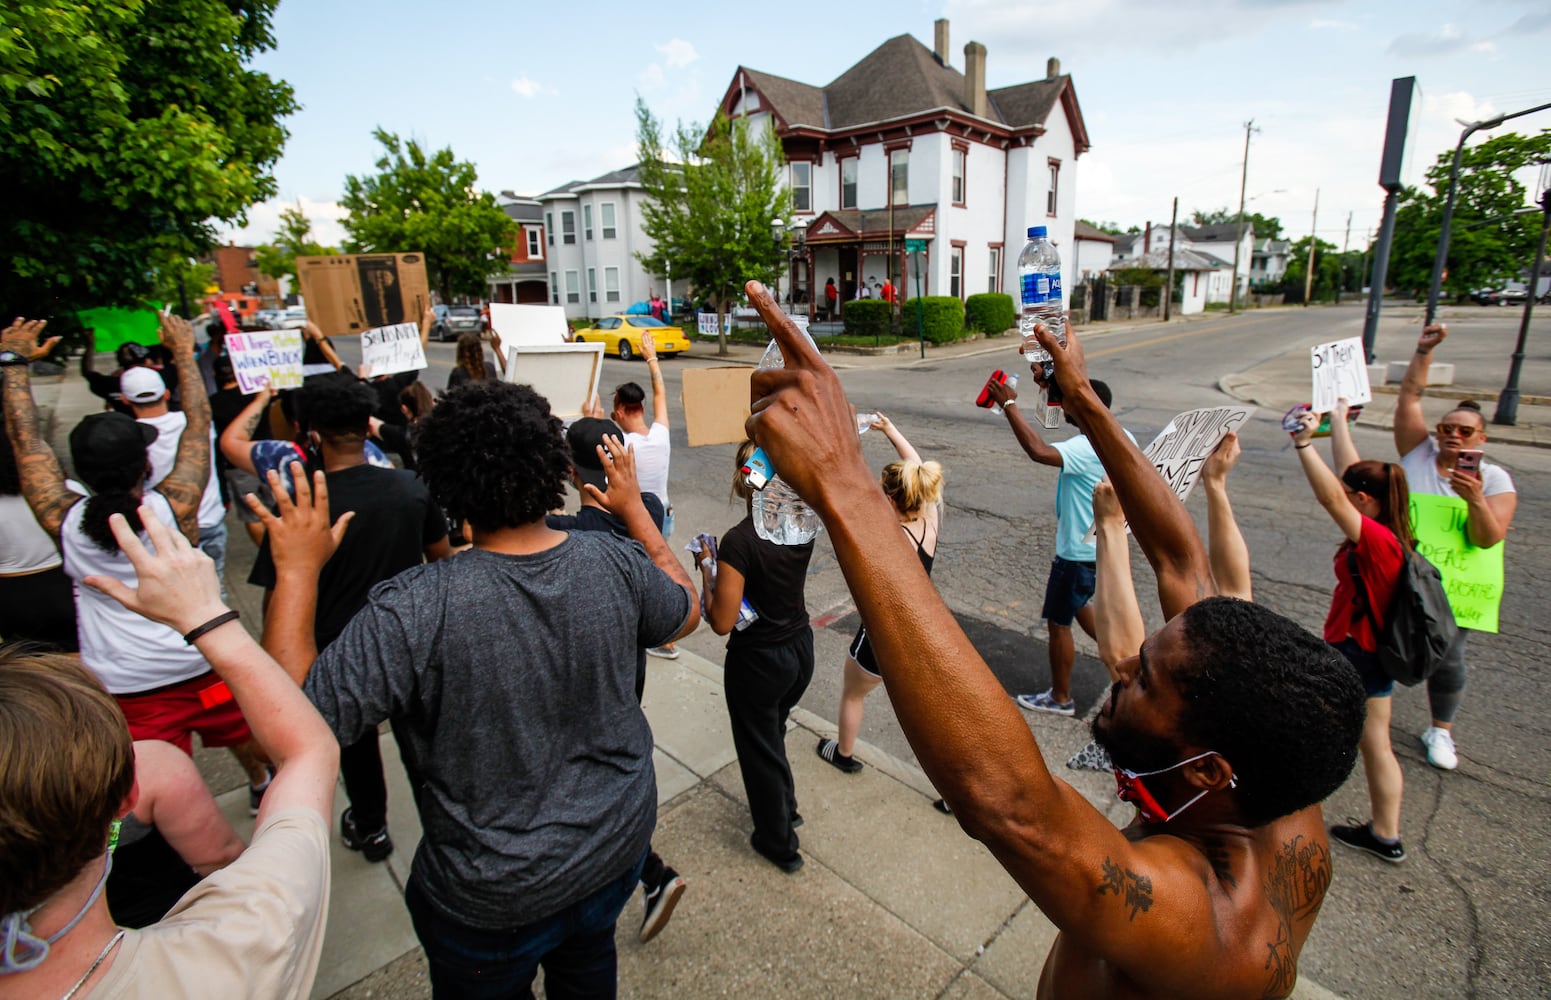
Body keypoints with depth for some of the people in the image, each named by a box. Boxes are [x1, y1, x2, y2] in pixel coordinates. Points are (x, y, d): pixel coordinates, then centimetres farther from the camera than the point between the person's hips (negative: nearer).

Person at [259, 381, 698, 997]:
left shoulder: (414, 611, -32)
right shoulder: (615, 563, -19)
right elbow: (686, 612, 2)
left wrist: (295, 569, -21)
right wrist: (635, 509, 7)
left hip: (497, 902, -3)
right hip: (619, 846, 4)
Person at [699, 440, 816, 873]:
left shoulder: (738, 541, -28)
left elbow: (722, 622, -23)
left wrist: (706, 570, -9)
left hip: (757, 662, -6)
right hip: (800, 649, 7)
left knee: (759, 748, 17)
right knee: (771, 732, 31)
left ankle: (778, 842, 37)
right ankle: (785, 809, 51)